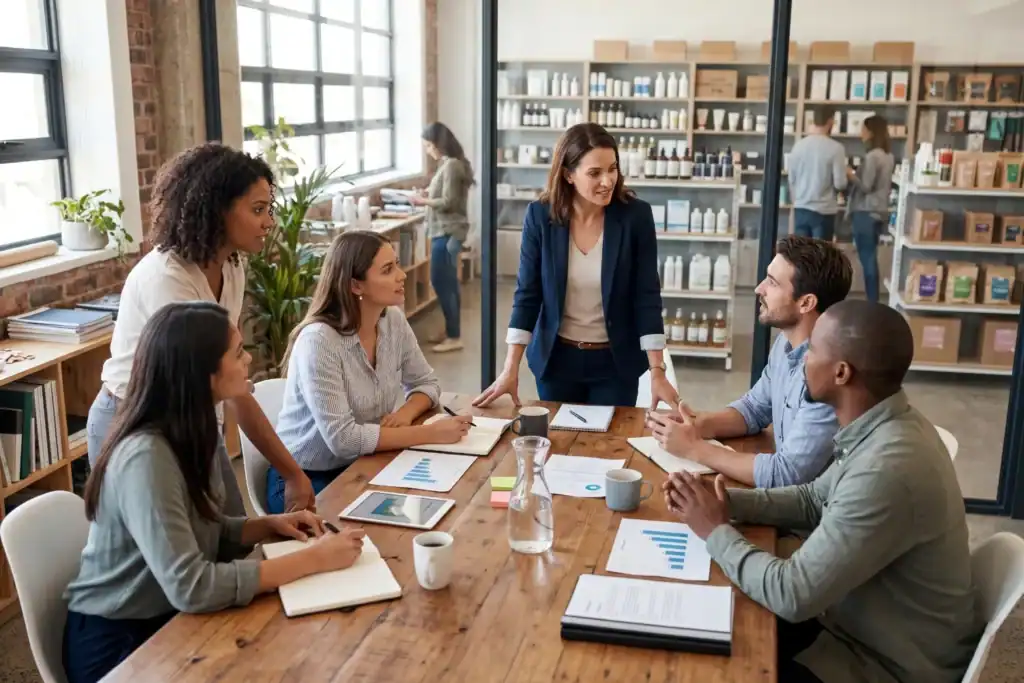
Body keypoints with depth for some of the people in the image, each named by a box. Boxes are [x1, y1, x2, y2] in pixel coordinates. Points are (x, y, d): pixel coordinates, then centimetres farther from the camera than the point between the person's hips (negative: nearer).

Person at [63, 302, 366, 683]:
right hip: (119, 644, -7)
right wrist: (313, 559, -28)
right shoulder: (146, 457, -27)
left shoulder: (189, 433, -1)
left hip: (167, 619, 7)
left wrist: (269, 525, -7)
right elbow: (191, 588, -32)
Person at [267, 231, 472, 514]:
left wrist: (406, 413, -14)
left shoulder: (393, 320, -4)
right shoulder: (319, 340, -26)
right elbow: (342, 438, -29)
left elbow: (426, 383, 9)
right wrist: (431, 433, -27)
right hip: (305, 483, -7)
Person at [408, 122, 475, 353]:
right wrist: (429, 194, 10)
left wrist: (423, 201, -9)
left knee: (440, 283, -7)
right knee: (449, 283, 14)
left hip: (447, 232, -10)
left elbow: (448, 202, -20)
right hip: (446, 231, 10)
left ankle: (454, 337, -2)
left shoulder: (451, 165, -17)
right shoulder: (451, 163, 13)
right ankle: (451, 331, 21)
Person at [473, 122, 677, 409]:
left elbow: (647, 296, -11)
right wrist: (510, 369, -12)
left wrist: (657, 372, -16)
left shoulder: (636, 216, -12)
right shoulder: (540, 216, -10)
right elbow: (527, 293, -7)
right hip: (556, 359, 1)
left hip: (615, 363, -1)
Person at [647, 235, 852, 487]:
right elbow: (755, 408, 14)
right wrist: (697, 424, -5)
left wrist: (694, 448, -19)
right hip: (787, 493, 7)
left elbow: (788, 475, -28)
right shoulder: (787, 342, 0)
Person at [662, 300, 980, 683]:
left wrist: (716, 531, -15)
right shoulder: (884, 430, -5)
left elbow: (793, 595, -30)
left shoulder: (887, 471, -35)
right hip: (866, 627, 8)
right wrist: (729, 502, -5)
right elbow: (813, 500, 10)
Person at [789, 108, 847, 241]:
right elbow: (840, 184, -11)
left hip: (800, 208, 4)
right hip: (824, 210, -4)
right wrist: (846, 176, 11)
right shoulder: (835, 148, -11)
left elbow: (791, 180, 8)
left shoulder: (799, 145, 0)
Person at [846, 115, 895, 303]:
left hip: (866, 212, -9)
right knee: (871, 257, 13)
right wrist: (856, 175, 18)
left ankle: (871, 302, -2)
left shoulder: (872, 156, -15)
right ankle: (873, 301, 16)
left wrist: (850, 175, -3)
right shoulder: (888, 156, 13)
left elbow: (865, 186, -17)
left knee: (866, 258, -4)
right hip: (879, 212, 9)